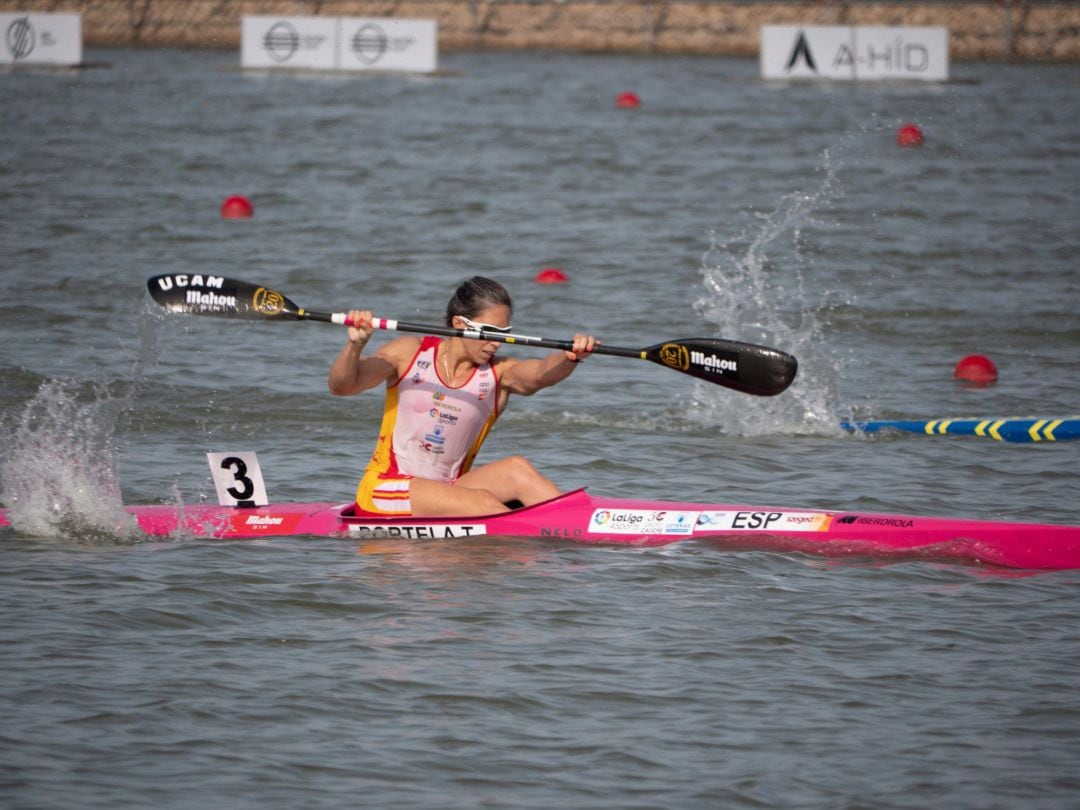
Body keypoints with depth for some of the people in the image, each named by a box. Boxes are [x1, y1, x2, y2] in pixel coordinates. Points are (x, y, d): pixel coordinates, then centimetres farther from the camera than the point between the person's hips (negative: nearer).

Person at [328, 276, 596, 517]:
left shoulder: (499, 373, 3)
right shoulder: (410, 354, -1)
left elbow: (541, 372, -19)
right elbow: (341, 386, -7)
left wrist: (570, 358, -42)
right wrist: (355, 345, -28)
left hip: (444, 490, 3)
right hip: (385, 489, -3)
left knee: (516, 469, -22)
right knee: (481, 501, -28)